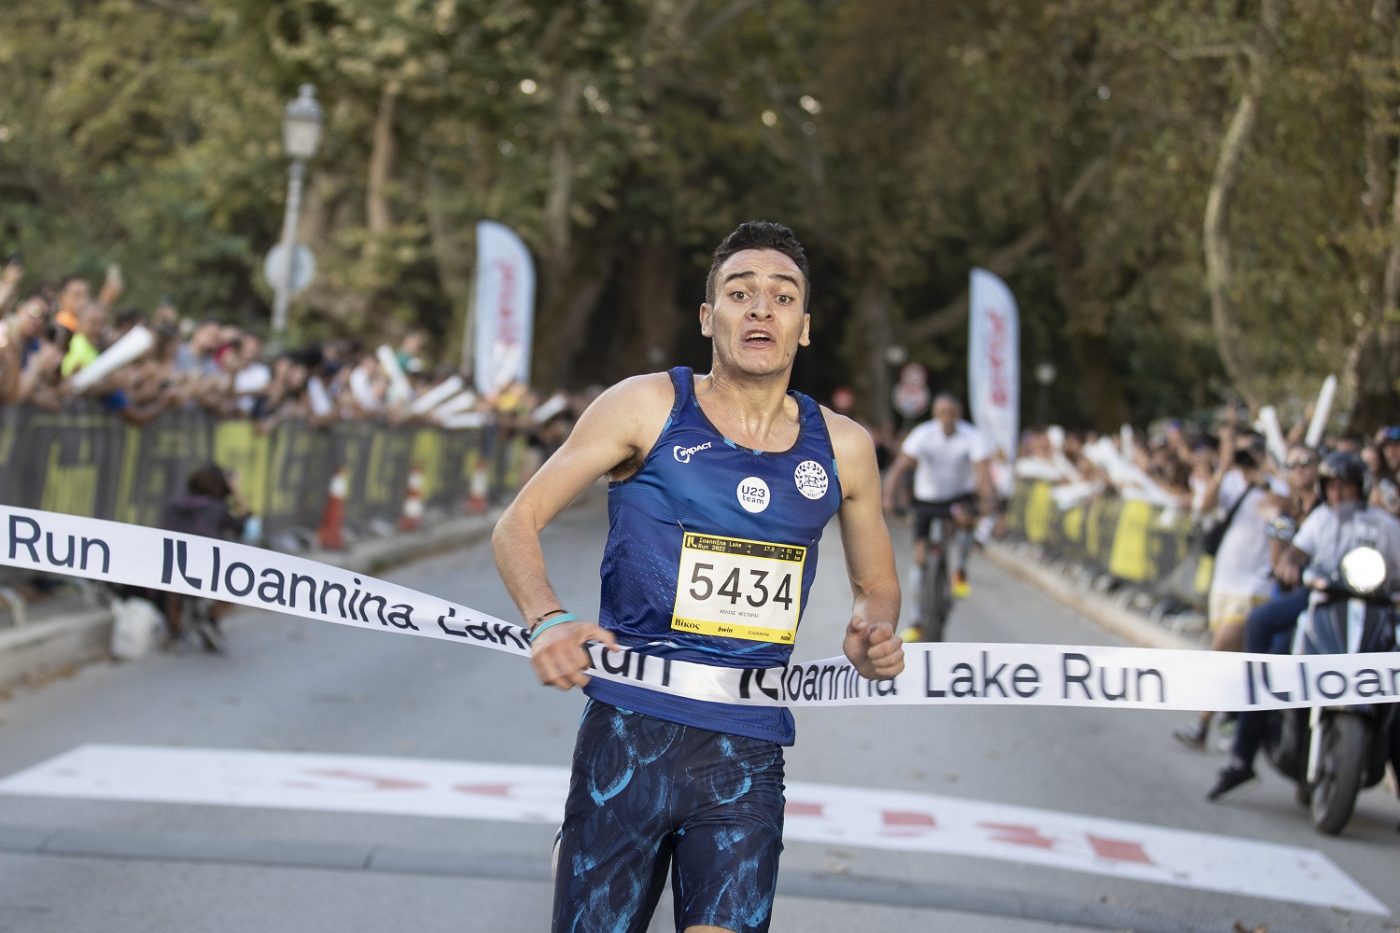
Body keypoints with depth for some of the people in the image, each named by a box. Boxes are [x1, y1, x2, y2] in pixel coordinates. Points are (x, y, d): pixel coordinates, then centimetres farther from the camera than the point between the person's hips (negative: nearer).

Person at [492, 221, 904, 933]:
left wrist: (873, 634, 0)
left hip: (748, 765, 2)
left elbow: (876, 585, 24)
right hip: (628, 738, -2)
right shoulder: (648, 406, 0)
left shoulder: (843, 448, 9)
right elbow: (518, 524, 4)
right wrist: (547, 621, -15)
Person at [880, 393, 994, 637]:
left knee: (965, 516, -37)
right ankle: (916, 621, 7)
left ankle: (960, 573, -13)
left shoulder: (972, 437, -19)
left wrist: (988, 501, -48)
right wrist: (888, 498, -43)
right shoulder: (922, 435, -20)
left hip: (959, 496, -1)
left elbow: (982, 470, -29)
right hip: (927, 500, 1)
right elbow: (899, 468, -28)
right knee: (920, 558, -5)